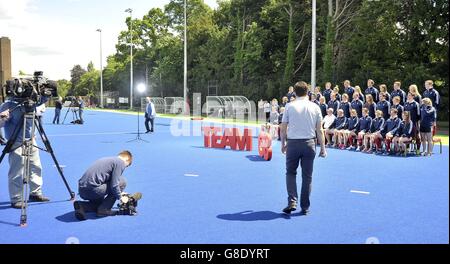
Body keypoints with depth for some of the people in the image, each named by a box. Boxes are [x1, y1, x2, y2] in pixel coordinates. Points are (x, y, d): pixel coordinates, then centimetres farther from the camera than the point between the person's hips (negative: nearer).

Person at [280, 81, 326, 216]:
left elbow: (283, 128, 0)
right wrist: (323, 148, 7)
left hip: (293, 143, -1)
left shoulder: (290, 106, -1)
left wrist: (283, 144, 12)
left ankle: (292, 201, 0)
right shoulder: (315, 107, 2)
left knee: (290, 173, 14)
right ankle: (305, 207, 15)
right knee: (307, 176, 9)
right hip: (309, 144, 1)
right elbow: (319, 130, 1)